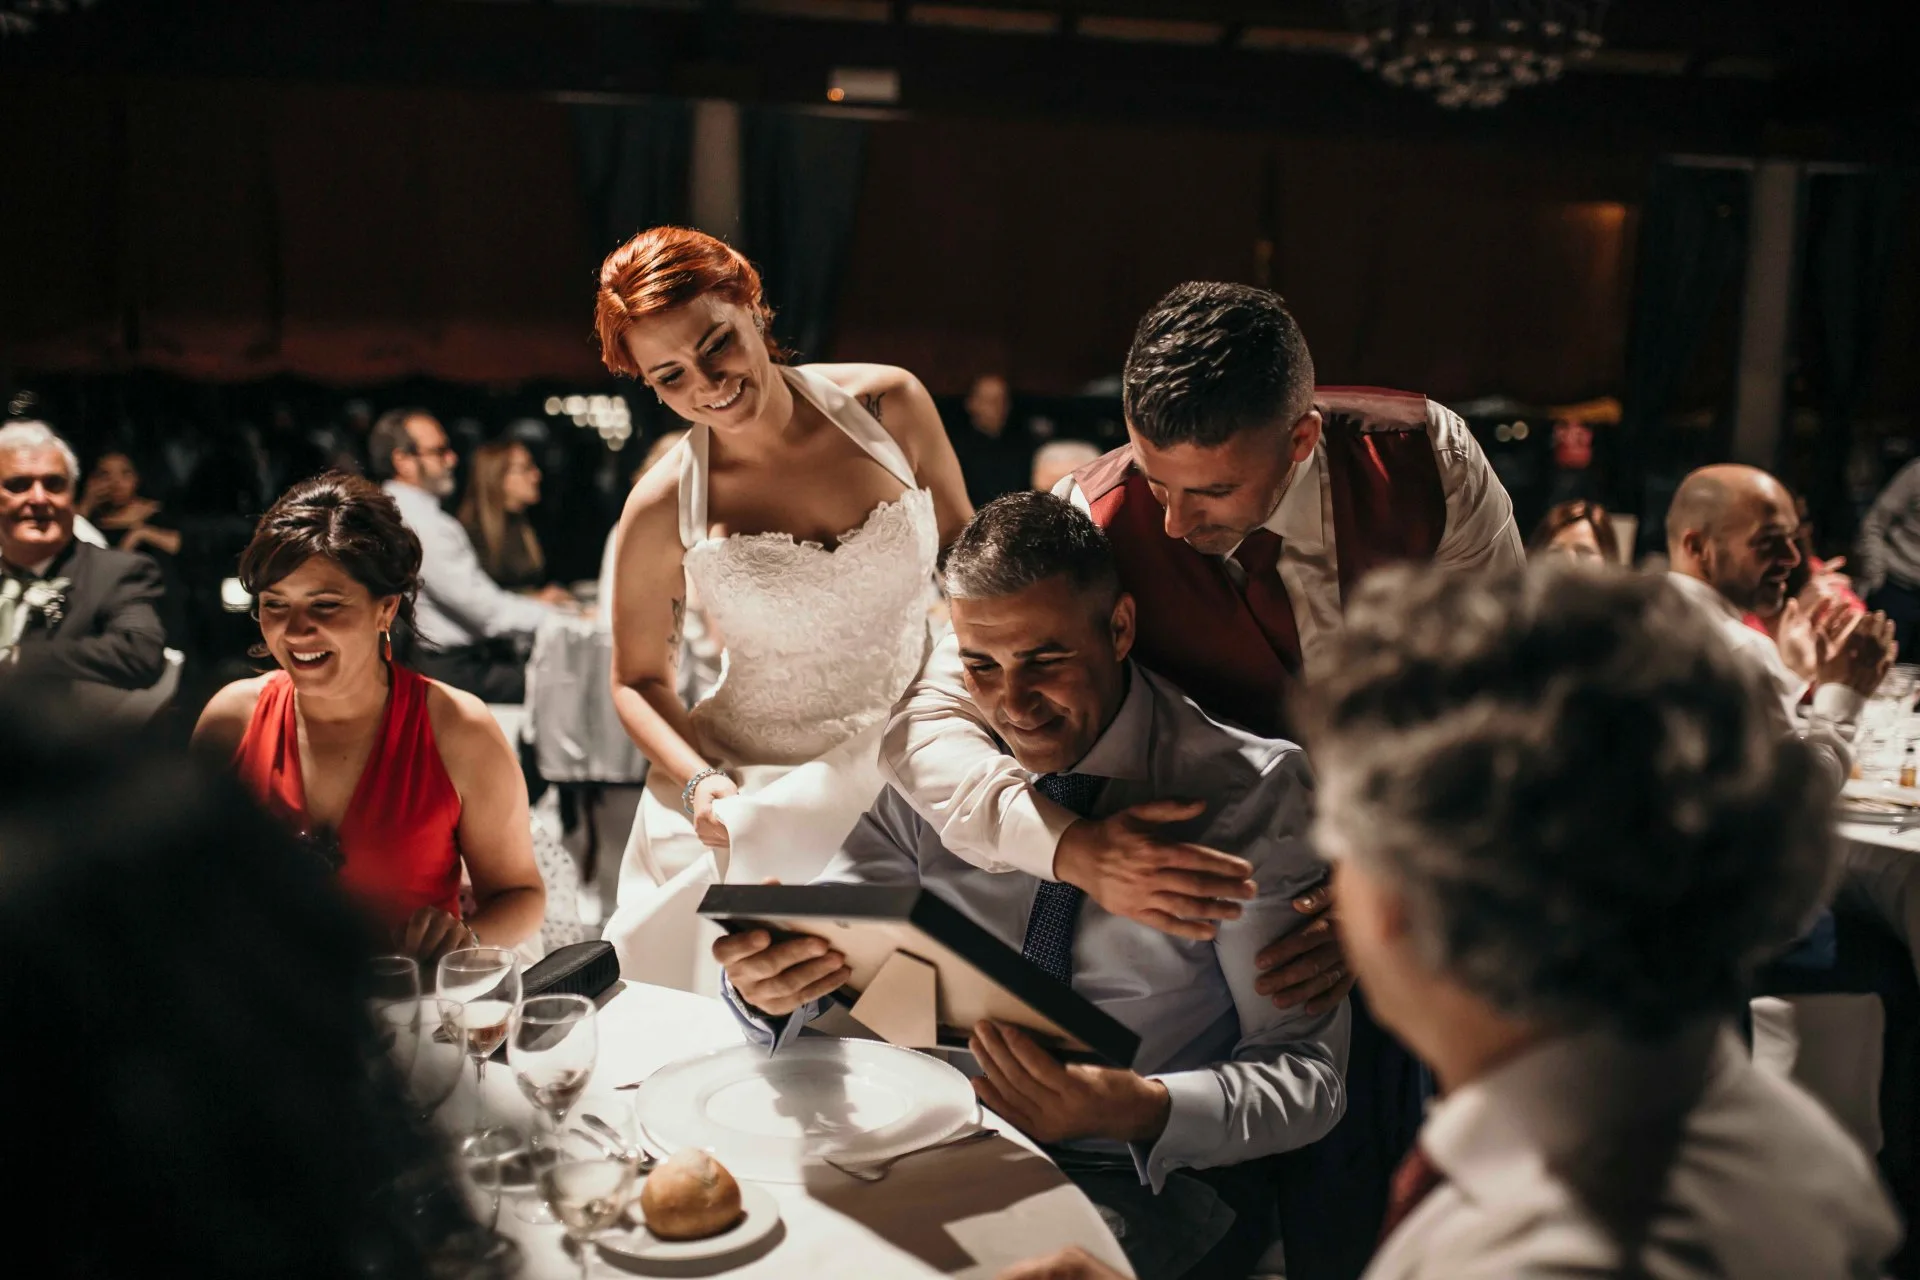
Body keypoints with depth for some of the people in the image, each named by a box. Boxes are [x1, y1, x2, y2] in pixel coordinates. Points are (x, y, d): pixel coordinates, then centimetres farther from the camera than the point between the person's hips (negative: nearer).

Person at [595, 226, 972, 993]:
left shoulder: (889, 405, -3)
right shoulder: (664, 508, -7)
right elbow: (638, 681, 5)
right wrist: (697, 783, -13)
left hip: (918, 767, 1)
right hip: (756, 793, -1)